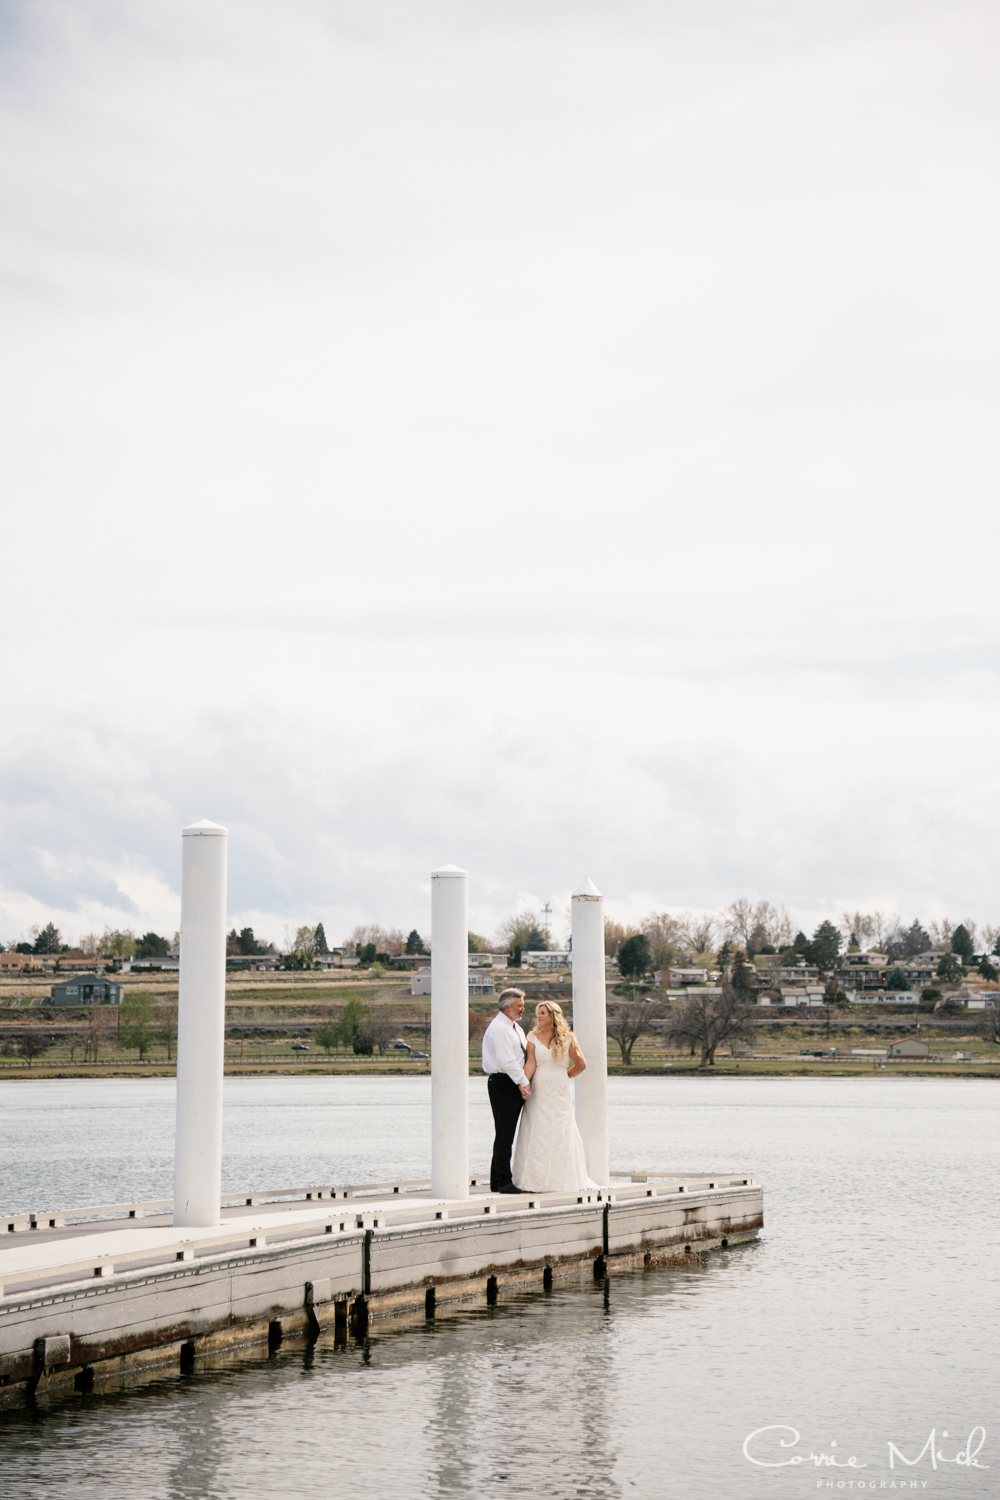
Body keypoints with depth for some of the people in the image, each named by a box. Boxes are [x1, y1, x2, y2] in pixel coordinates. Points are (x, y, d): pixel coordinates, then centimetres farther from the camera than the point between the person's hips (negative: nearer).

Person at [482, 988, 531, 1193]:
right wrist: (523, 1082, -18)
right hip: (502, 1084, -10)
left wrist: (524, 1082, 4)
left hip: (515, 1084, 10)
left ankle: (497, 1181, 15)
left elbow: (524, 1054, 19)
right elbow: (507, 1061, -19)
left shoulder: (515, 1028, 20)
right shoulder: (499, 1028, -12)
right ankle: (503, 1182, -8)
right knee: (504, 1134, -9)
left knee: (506, 1134, 11)